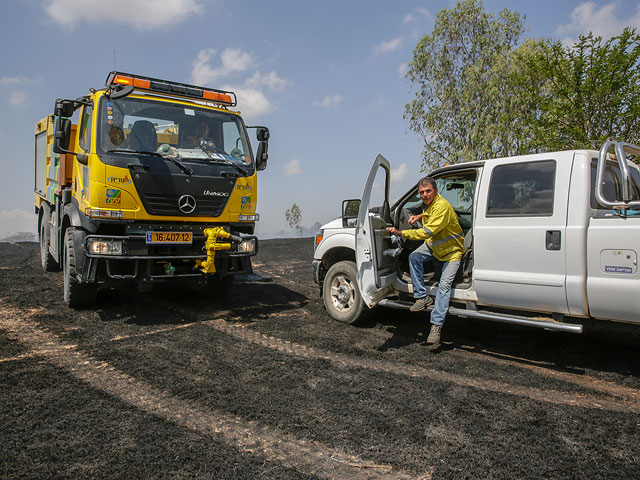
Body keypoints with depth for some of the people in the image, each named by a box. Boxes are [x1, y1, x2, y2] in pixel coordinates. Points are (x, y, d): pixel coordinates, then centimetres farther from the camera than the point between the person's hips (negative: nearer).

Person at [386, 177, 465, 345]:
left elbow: (427, 232, -34)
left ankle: (436, 326, -15)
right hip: (433, 244, 8)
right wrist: (420, 216, 7)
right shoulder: (428, 203, -1)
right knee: (414, 257, -17)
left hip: (451, 249, -8)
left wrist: (400, 233, -32)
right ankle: (422, 297, -7)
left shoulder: (442, 206, -29)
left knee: (445, 285, -16)